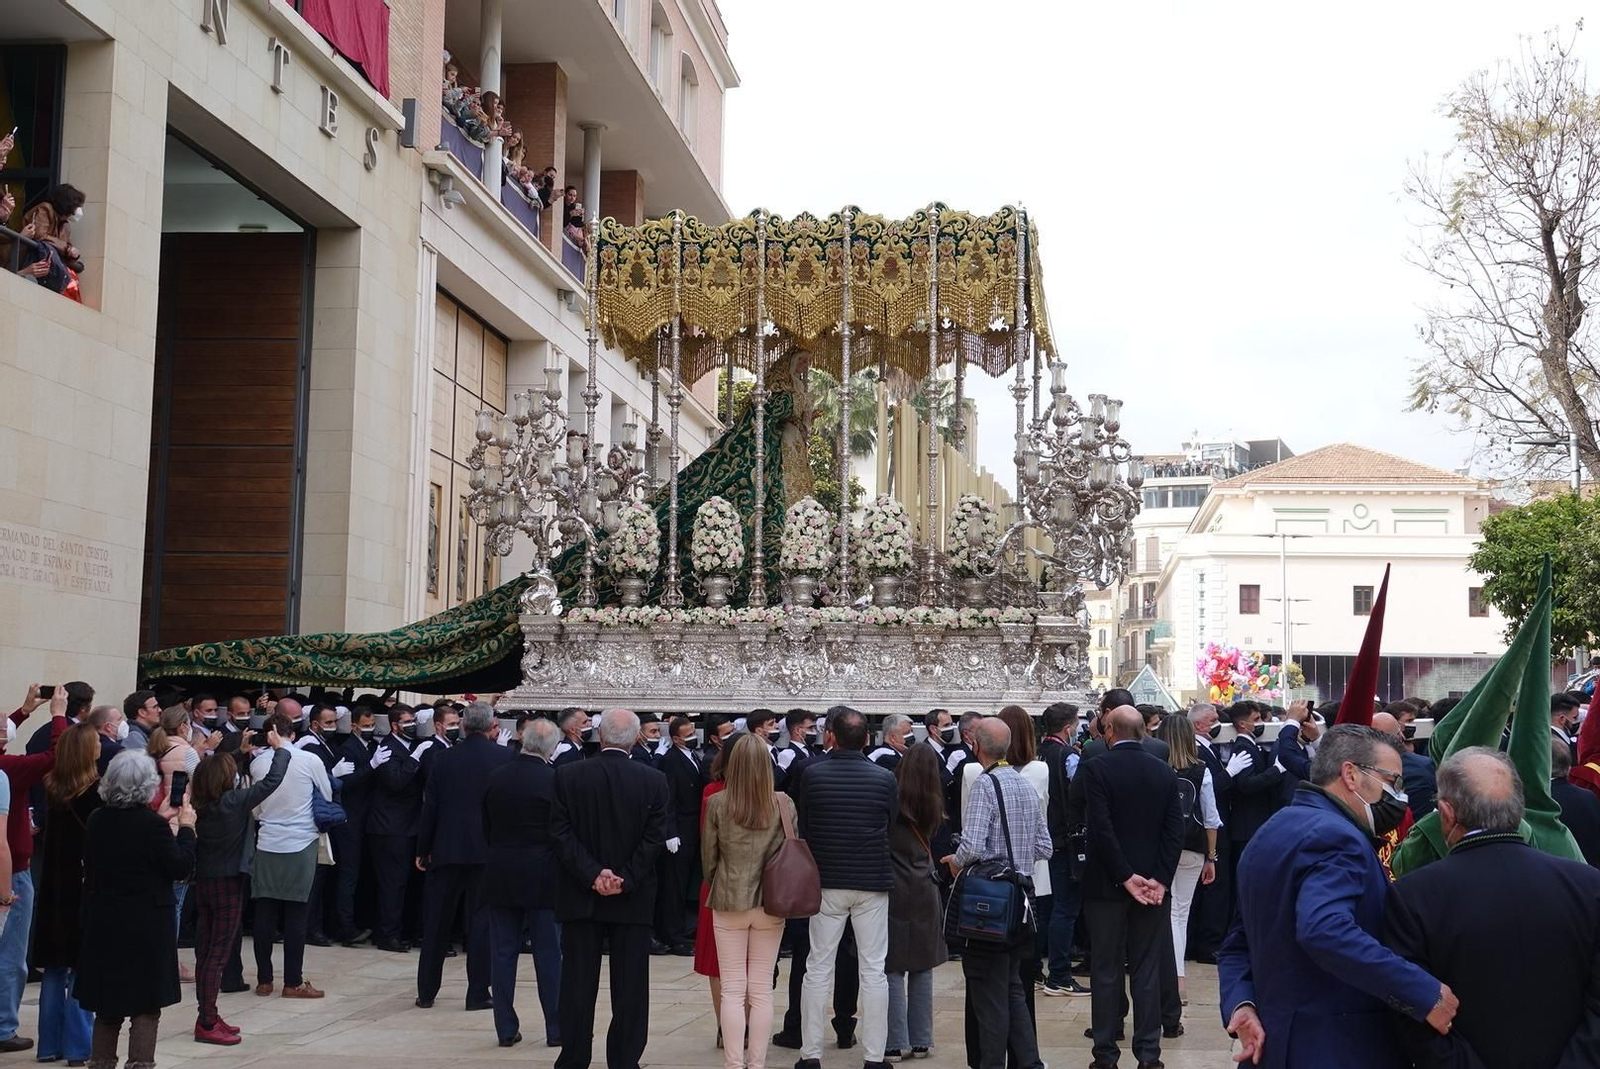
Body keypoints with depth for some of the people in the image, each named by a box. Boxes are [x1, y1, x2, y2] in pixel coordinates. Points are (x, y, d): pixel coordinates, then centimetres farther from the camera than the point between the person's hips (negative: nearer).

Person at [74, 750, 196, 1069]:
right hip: (146, 926, -6)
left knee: (107, 1006, 16)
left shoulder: (97, 821, 1)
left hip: (103, 923, 6)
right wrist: (186, 826, 0)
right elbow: (181, 867, -10)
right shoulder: (151, 825, -17)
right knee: (146, 1007, 3)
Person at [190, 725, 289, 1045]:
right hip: (227, 884, -7)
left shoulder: (199, 802, -1)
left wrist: (241, 753, 20)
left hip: (203, 881, 7)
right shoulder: (233, 801, -19)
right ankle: (207, 1024, -1)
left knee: (205, 951, 12)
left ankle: (206, 1016, 20)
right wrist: (280, 748, -2)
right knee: (219, 953, -3)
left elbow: (216, 776, 21)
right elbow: (272, 779, -17)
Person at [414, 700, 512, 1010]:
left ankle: (426, 991, 18)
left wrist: (423, 850, 10)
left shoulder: (445, 759, 0)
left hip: (447, 849, 2)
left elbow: (430, 807, 2)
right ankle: (478, 994, 4)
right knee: (482, 921, 4)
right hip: (488, 851, -2)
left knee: (436, 921, 12)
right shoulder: (505, 758, -5)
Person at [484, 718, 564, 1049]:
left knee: (503, 953, 8)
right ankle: (556, 1029, 8)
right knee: (549, 954, 4)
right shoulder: (553, 780, -13)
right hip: (541, 878, -4)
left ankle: (506, 1029, 11)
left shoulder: (496, 777, 0)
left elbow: (486, 827, 8)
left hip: (500, 875, 4)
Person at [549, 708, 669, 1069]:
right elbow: (654, 838, -9)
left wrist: (593, 874, -11)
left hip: (580, 896, 1)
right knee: (630, 986, 6)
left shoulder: (567, 776, -3)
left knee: (578, 984, 8)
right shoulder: (654, 781, -5)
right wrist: (625, 880, -10)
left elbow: (561, 832, -8)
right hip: (633, 899, -1)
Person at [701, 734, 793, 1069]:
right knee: (761, 990, 8)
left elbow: (708, 855, 1)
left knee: (732, 989, 4)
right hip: (770, 903, 1)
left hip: (729, 903, -1)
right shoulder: (783, 804, -6)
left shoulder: (717, 804, -8)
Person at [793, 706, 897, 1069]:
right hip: (873, 882, 0)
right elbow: (892, 827, 6)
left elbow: (803, 828, 3)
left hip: (826, 880, 0)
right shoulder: (885, 778, -6)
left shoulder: (812, 774, -8)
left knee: (818, 969, 7)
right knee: (873, 970, 5)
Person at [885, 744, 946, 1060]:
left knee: (893, 968, -1)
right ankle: (921, 1040, 15)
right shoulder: (932, 806, 4)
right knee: (922, 968, 10)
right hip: (925, 891, 5)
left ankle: (897, 1043, 0)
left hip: (894, 891, -5)